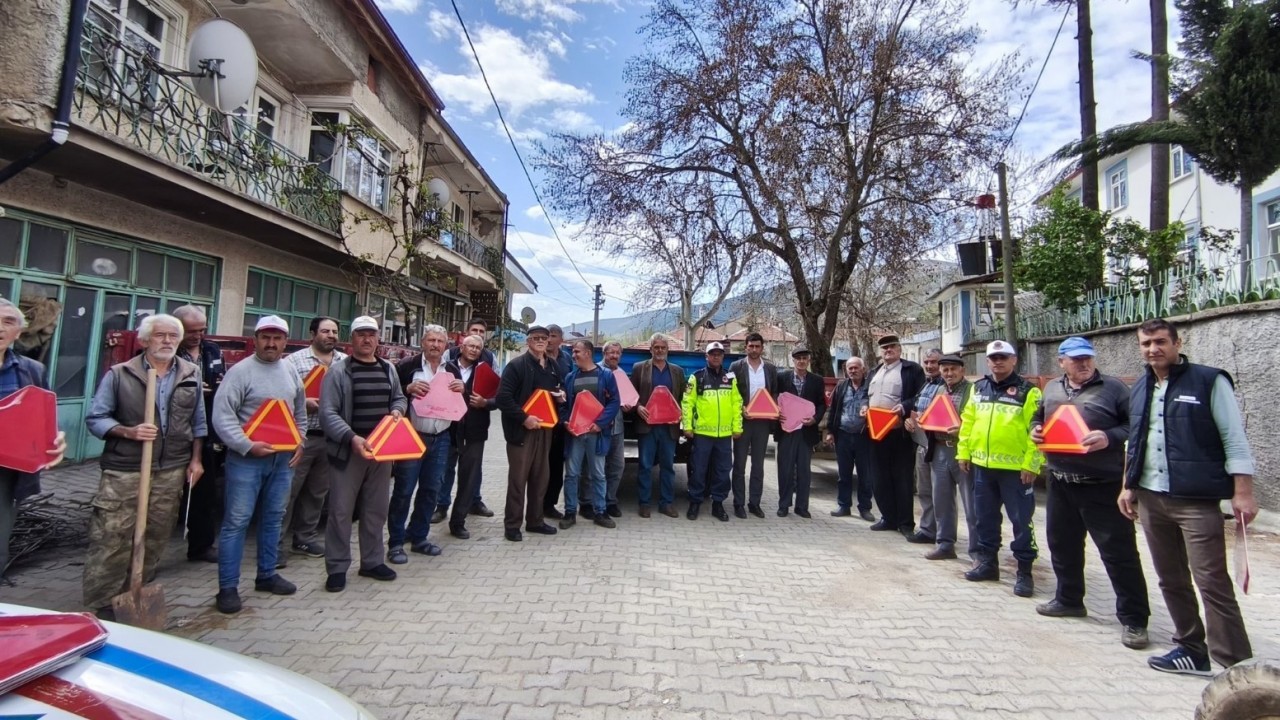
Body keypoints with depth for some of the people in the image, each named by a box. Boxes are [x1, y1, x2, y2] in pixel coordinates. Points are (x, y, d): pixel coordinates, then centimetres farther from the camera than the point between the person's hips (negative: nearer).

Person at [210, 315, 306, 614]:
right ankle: (228, 587, 9)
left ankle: (267, 574, 28)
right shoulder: (240, 371, -9)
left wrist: (299, 443, 8)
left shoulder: (291, 373, 11)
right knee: (237, 521, -1)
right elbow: (222, 415, -15)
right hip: (246, 459, -6)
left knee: (273, 518, 14)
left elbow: (300, 414, 20)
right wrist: (247, 445, -20)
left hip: (282, 458, 6)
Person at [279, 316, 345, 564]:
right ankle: (276, 543, 11)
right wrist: (305, 403, -20)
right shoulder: (295, 360, -2)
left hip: (331, 437, 4)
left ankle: (305, 538, 28)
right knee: (288, 491, 1)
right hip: (301, 436, -4)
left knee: (317, 492, 15)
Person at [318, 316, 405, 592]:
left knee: (376, 509, 14)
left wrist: (397, 410, -1)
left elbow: (399, 397, 23)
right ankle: (337, 568, 16)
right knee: (341, 510, 2)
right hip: (349, 450, -5)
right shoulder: (338, 370, -7)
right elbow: (328, 412, -13)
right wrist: (352, 438, -25)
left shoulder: (388, 369, 10)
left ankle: (372, 561, 28)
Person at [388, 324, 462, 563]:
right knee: (403, 491, 1)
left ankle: (419, 537, 25)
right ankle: (395, 543, 12)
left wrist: (462, 390, -4)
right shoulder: (408, 365, -4)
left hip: (441, 438, 5)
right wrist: (408, 388, -20)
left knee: (430, 490, 12)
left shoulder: (453, 370, 11)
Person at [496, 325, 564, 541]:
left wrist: (560, 396, 5)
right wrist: (523, 418, -21)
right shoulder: (516, 365, -9)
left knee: (541, 477, 12)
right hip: (522, 429, -6)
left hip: (544, 428, 6)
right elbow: (503, 398, -16)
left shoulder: (553, 365, 13)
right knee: (518, 478, 0)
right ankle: (512, 525, 10)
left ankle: (536, 520, 25)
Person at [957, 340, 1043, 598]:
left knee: (1021, 520, 4)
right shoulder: (978, 388, 10)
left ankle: (1024, 571, 15)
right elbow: (967, 422, 12)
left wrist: (1031, 464, -15)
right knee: (985, 517, 14)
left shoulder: (1027, 391, -6)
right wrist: (963, 452, 8)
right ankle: (987, 561, 28)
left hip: (1015, 468, -5)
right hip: (982, 465, 5)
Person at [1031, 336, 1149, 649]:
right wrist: (1035, 429, 3)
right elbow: (1039, 417, 23)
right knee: (1062, 544, 17)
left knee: (1118, 551, -2)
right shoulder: (1051, 389, 11)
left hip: (1102, 485, -6)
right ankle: (1069, 599, 34)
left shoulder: (1113, 388, -5)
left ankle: (1133, 618, 10)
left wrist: (1110, 438, -23)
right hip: (1060, 482, 6)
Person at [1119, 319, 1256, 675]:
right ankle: (1192, 648, 24)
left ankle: (1233, 664, 4)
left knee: (1212, 581, -5)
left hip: (1197, 499, -6)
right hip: (1150, 499, 6)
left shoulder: (1210, 381, -4)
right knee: (1171, 579, 12)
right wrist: (1128, 486, 16)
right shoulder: (1140, 389, 12)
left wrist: (1242, 492, -12)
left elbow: (1234, 439, -7)